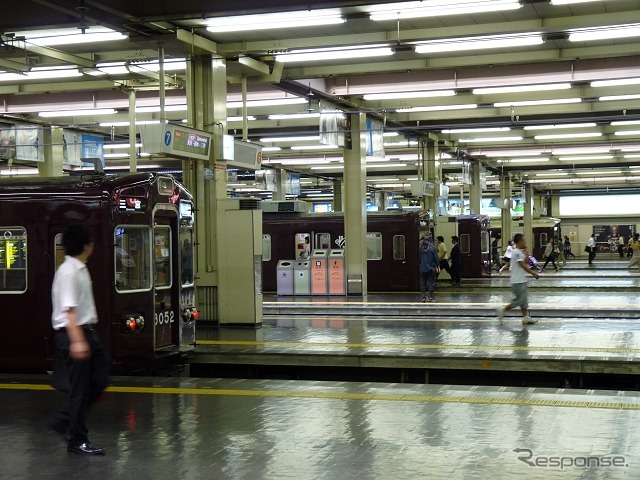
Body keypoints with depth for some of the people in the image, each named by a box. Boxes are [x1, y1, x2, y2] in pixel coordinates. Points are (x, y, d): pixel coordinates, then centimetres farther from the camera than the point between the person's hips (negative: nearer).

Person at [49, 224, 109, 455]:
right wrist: (77, 340, -27)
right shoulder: (69, 272, -18)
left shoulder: (80, 269, 12)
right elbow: (69, 309, -23)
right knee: (80, 388, -1)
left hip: (86, 330, 10)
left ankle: (64, 418, 23)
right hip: (72, 333, -10)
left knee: (99, 379, 12)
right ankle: (77, 440, 10)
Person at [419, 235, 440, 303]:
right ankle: (431, 297, 3)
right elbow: (436, 258, -6)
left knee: (423, 282, 9)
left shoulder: (421, 249, -1)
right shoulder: (433, 248, -8)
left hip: (423, 269, 2)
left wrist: (420, 266, 14)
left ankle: (423, 297, 8)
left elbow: (419, 259, 4)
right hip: (431, 268, -2)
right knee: (431, 282, 3)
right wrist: (438, 266, 1)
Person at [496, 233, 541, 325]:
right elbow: (523, 265, -21)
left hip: (521, 280, 10)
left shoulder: (520, 252, 12)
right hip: (517, 281, -10)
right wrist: (533, 273, -20)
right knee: (519, 300, -6)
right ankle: (503, 310, 5)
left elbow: (525, 262, 11)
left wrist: (525, 252, 6)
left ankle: (525, 317, 11)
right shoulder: (516, 252, -18)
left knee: (524, 300, 9)